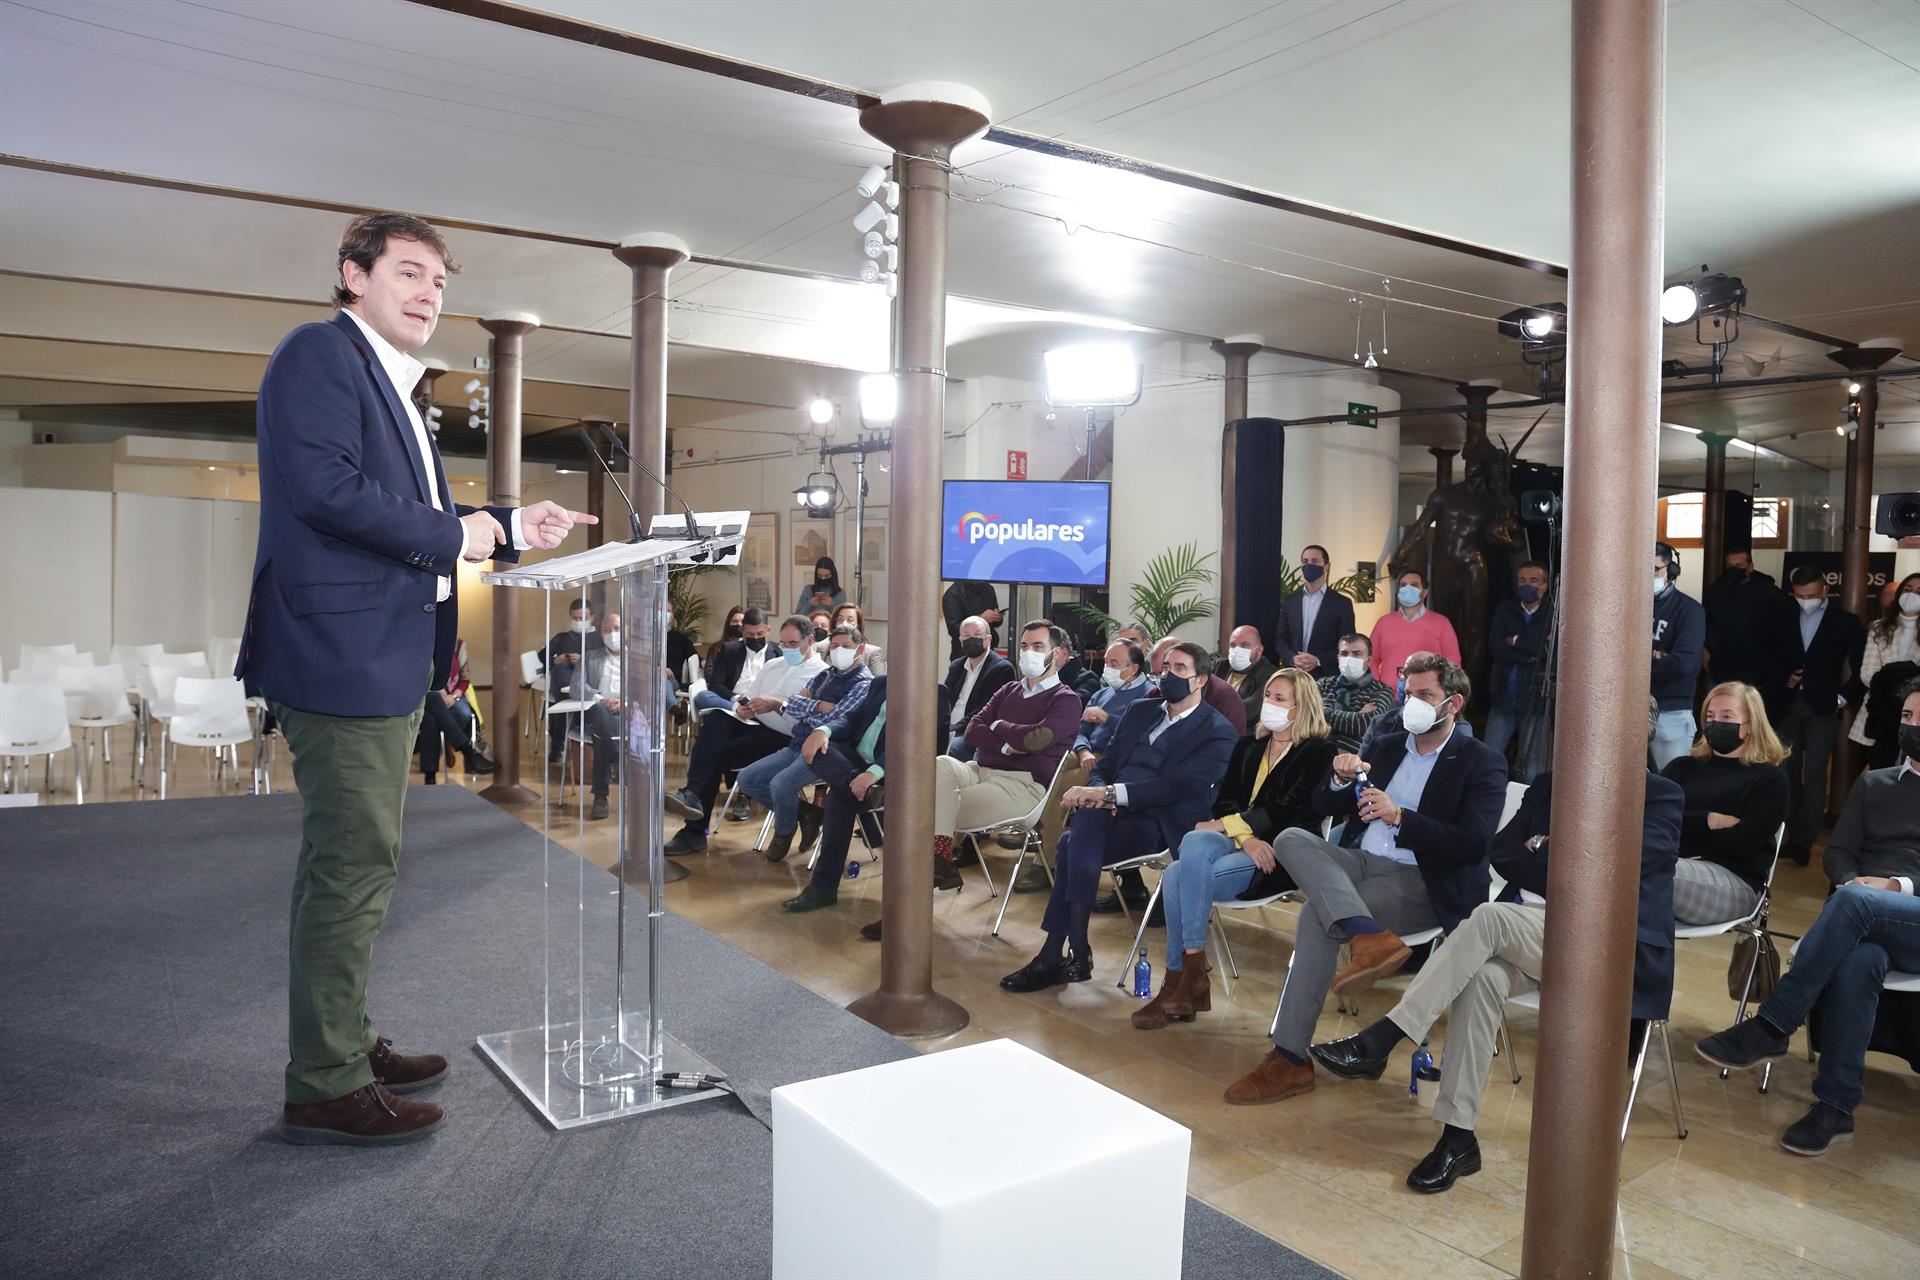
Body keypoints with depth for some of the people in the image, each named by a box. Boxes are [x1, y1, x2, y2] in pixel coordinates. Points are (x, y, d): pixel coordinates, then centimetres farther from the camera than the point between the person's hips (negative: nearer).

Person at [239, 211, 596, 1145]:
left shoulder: (390, 386, 22)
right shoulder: (320, 353, -8)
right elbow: (324, 488, -22)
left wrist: (508, 529, 16)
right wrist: (452, 534, -14)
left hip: (385, 664, 10)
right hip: (341, 656, -10)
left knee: (355, 867, 17)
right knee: (352, 868, -5)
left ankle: (346, 1044, 31)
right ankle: (324, 1088, 8)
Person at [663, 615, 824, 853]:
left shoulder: (821, 673, 1)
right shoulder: (773, 664, 27)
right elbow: (748, 694, 22)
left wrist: (777, 705, -23)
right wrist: (741, 707, -2)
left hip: (783, 736, -6)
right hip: (752, 723, 6)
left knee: (717, 755, -24)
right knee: (716, 719, -27)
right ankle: (693, 794, -36)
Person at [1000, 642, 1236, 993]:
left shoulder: (1218, 732, 1)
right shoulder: (1140, 711, 21)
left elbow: (1177, 786, -13)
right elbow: (1106, 765, 17)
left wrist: (1108, 793, -21)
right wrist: (1098, 793, -8)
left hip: (1159, 823, -5)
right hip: (1113, 808, 5)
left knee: (1073, 845, -29)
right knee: (1087, 818, -32)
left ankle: (1055, 953, -22)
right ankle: (1076, 951, -31)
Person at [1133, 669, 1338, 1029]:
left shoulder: (1319, 752, 3)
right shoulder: (1248, 747, 21)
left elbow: (1287, 809, -10)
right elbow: (1224, 800, 10)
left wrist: (1227, 824, -12)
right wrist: (1244, 836, -10)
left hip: (1279, 853, -5)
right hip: (1237, 841, 6)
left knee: (1180, 876, -28)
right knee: (1193, 842, -30)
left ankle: (1181, 979, -20)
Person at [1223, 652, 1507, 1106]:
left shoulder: (1482, 762, 2)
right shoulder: (1384, 747, 20)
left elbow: (1473, 845, -12)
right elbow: (1323, 807, 17)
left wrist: (1400, 817, -22)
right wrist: (1340, 779, -6)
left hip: (1422, 884, -6)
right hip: (1360, 862, 7)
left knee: (1318, 915, -30)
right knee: (1291, 839, -23)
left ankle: (1290, 1058, -25)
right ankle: (1370, 936, -41)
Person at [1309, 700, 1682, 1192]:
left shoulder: (1660, 799, 3)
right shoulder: (1548, 786, 19)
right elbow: (1502, 855, 9)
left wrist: (1539, 852, -1)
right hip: (1527, 935, 5)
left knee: (1489, 917, -31)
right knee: (1481, 975, -29)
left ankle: (1377, 1043, -31)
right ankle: (1458, 1136, -24)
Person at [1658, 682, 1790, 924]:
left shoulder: (1770, 779, 13)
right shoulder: (1684, 767, 25)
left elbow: (1743, 841, -4)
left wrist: (1682, 828, 0)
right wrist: (1708, 821, -5)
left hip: (1733, 881, -3)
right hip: (1674, 865, 4)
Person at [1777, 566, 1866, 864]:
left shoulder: (1845, 623, 1)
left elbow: (1862, 666, 3)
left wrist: (1844, 696, -2)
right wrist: (1784, 680, -4)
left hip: (1822, 708, -3)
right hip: (1787, 705, 3)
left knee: (1815, 774, -7)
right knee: (1788, 771, 6)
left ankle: (1805, 839, -6)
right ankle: (1792, 834, 15)